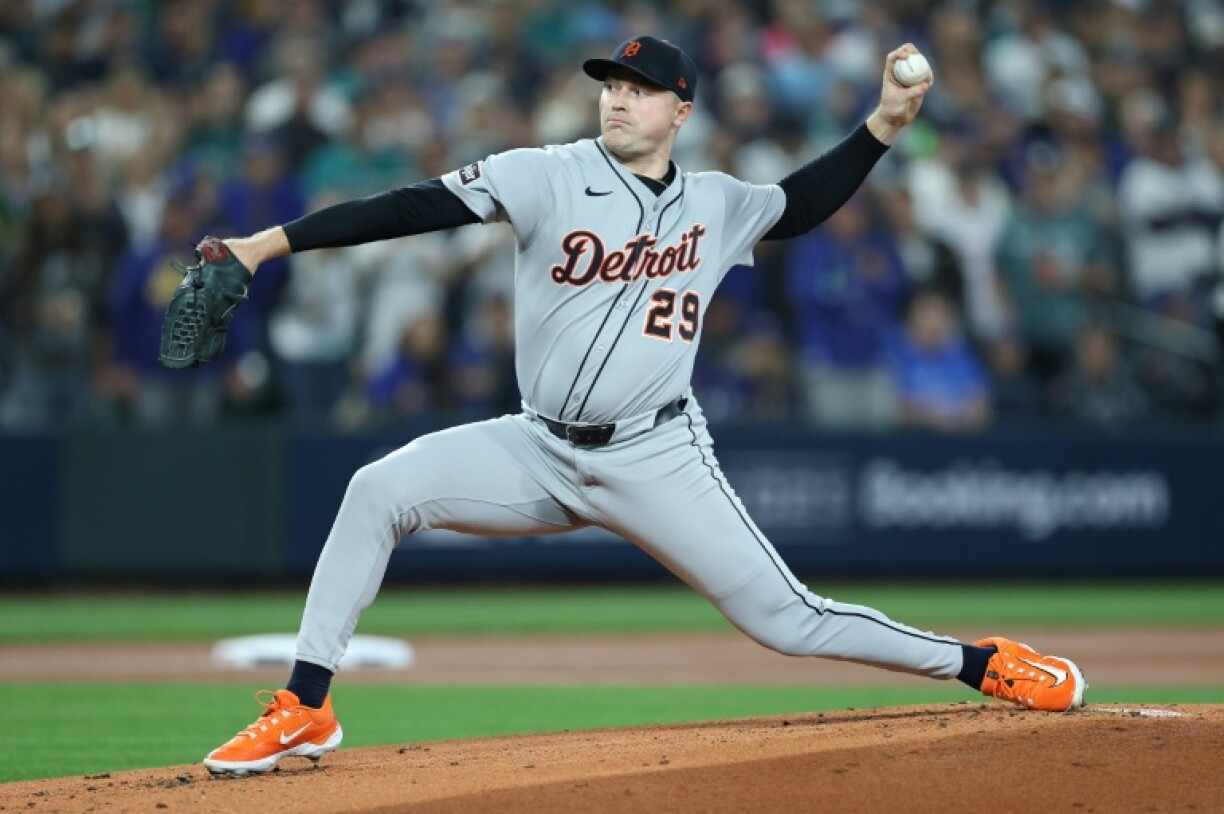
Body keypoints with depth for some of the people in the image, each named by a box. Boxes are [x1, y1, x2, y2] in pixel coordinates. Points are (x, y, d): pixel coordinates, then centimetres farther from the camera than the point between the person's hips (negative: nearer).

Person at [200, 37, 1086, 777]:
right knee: (381, 489, -20)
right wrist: (269, 242, -23)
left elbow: (803, 204, 23)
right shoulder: (550, 178, -6)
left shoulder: (714, 206, 4)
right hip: (541, 452, 0)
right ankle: (304, 710, -14)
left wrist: (883, 125, 9)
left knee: (788, 621, -4)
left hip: (658, 460, 0)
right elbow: (416, 206, -15)